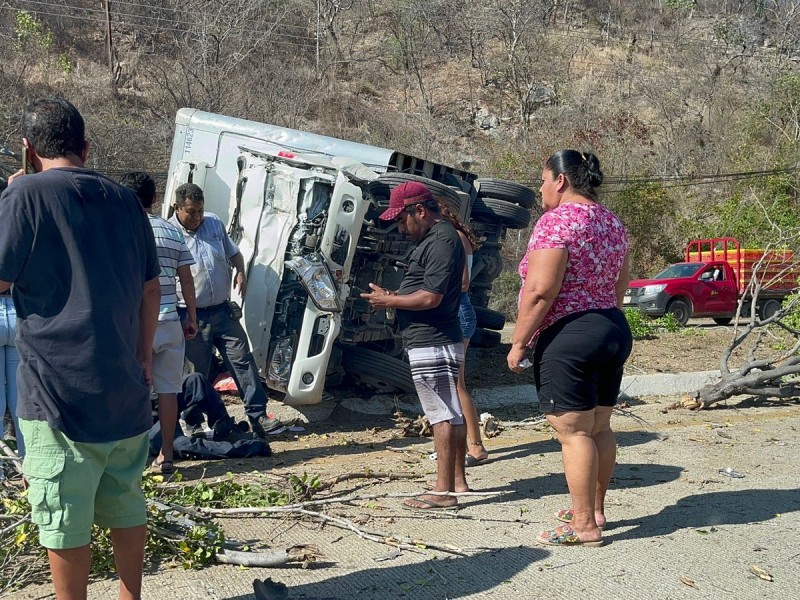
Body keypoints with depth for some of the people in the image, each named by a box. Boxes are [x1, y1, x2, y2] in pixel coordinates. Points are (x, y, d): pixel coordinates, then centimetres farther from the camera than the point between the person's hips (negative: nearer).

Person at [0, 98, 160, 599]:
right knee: (126, 503, 16)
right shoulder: (125, 200, 7)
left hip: (59, 388, -5)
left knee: (65, 515, 6)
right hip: (124, 386, 6)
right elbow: (151, 288, 11)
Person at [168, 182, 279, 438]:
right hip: (193, 317, -5)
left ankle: (258, 415, 5)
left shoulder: (214, 222, 6)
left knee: (243, 360, 1)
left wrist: (240, 272, -2)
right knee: (196, 373, 5)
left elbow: (233, 252, 20)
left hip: (223, 310, 5)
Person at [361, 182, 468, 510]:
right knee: (452, 414, 15)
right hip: (441, 342, 11)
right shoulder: (438, 237, 17)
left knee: (443, 417, -7)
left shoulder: (441, 241, -16)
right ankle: (457, 479, 24)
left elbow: (431, 297, -23)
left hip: (431, 346, -11)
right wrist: (395, 295, 10)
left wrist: (389, 301, -10)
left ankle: (443, 491, -2)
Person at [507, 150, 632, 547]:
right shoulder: (612, 223, 14)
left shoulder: (557, 221, -14)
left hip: (569, 337, -9)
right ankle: (594, 509, 26)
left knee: (574, 432, -3)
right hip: (615, 331, 9)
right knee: (599, 428, 15)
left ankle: (584, 525, 2)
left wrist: (519, 342, -14)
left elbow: (539, 291, -20)